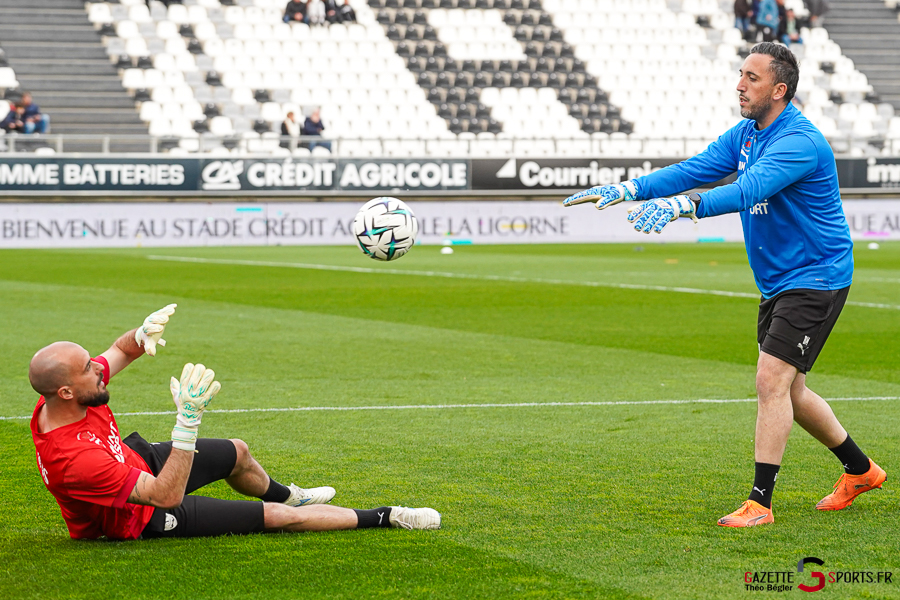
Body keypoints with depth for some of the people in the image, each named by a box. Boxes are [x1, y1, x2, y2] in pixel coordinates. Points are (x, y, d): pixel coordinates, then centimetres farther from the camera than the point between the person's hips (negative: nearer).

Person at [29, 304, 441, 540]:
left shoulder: (57, 400, -20)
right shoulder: (73, 458, -45)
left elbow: (120, 352, 1)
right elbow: (167, 496, -42)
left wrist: (141, 334, -24)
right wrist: (188, 420, -49)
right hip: (142, 517, -8)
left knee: (238, 453, 26)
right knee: (276, 516, -4)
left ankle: (288, 495, 61)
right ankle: (385, 518, 15)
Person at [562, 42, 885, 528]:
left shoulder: (799, 142, -23)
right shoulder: (745, 134, 7)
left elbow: (748, 190, -38)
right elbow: (695, 170, 3)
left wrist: (683, 206, -50)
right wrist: (626, 189, -9)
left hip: (814, 279, -10)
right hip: (777, 283, 10)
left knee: (772, 381, -17)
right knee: (787, 391, 16)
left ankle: (760, 503, -13)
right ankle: (860, 470, 33)